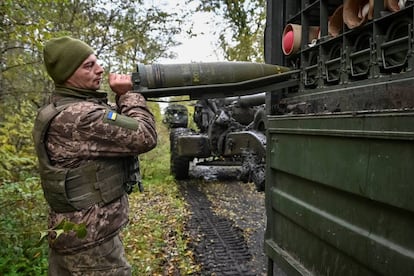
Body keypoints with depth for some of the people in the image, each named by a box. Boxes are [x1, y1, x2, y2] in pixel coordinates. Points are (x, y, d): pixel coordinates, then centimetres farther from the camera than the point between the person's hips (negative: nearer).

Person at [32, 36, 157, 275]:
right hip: (91, 240, -10)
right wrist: (129, 95, -11)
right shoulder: (80, 116, -25)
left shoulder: (59, 110, 8)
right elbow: (145, 137, -23)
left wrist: (121, 98, 1)